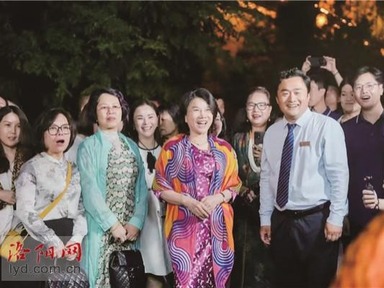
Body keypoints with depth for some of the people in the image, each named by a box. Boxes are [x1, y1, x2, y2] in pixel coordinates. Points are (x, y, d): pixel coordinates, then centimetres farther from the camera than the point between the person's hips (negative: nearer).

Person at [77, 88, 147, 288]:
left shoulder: (131, 146, 13)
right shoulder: (88, 146, -1)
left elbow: (141, 187, 5)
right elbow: (90, 190, -9)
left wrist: (136, 222, -9)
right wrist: (113, 224, -14)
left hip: (131, 228, 4)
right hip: (102, 229, -4)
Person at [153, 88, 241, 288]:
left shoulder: (224, 149, 8)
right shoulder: (172, 148, 1)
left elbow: (233, 186, 11)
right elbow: (160, 188, 2)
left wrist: (217, 198, -9)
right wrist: (187, 200, -13)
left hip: (217, 225, 3)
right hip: (184, 225, -2)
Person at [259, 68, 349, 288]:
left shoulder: (327, 127, -8)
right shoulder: (271, 133, 8)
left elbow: (339, 175, -11)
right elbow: (266, 178, 11)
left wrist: (336, 218, -14)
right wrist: (265, 219, 9)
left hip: (317, 221, -4)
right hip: (281, 222, 5)